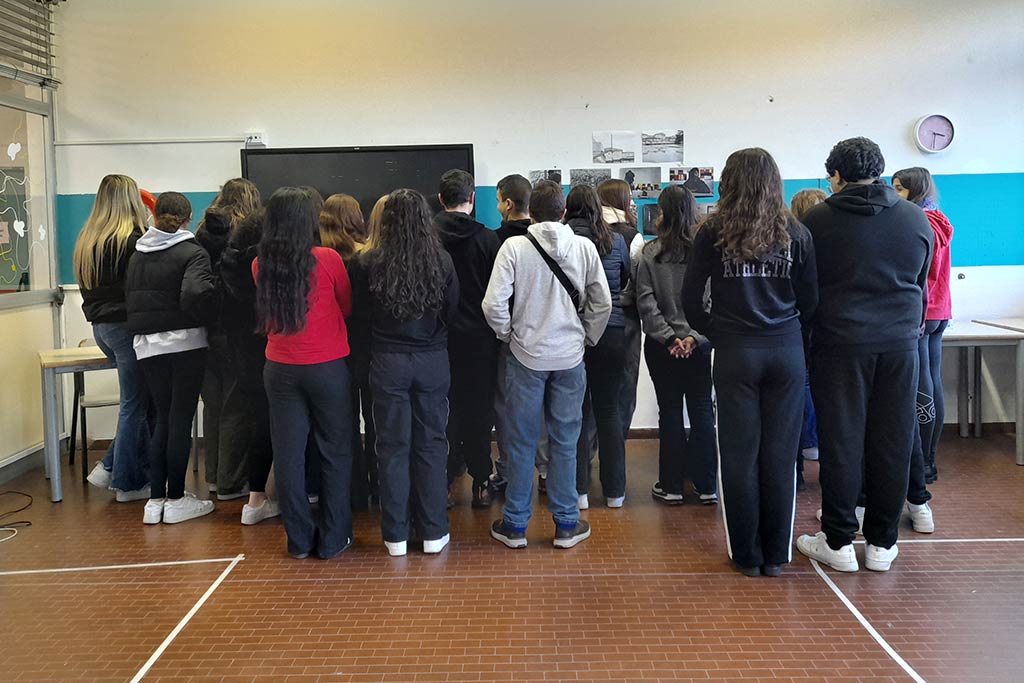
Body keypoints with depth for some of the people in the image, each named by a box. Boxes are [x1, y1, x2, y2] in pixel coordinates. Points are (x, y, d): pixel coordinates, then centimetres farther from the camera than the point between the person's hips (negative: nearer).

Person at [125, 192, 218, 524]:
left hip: (146, 345, 6)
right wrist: (211, 319, -9)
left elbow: (129, 297, 13)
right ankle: (176, 499, 8)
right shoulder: (192, 253, -9)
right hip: (185, 343, -5)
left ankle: (156, 499, 13)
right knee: (181, 419, 2)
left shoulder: (137, 255, 11)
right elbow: (196, 293, -25)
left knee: (162, 418, 13)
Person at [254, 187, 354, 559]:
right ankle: (333, 538, 15)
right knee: (335, 452, 9)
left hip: (280, 369, 3)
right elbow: (348, 307, 2)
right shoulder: (328, 259, -12)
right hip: (327, 366, -3)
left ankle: (299, 539, 19)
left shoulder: (261, 265, -2)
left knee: (288, 453, 10)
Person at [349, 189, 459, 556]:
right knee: (431, 444, 10)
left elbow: (362, 311, 5)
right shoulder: (442, 261, -7)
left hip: (388, 362, 0)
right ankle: (433, 532, 17)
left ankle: (396, 535, 16)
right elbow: (452, 313, 4)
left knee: (393, 447, 9)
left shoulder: (369, 264, -9)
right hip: (433, 360, 1)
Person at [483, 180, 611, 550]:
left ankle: (515, 524, 18)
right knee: (565, 442, 11)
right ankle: (566, 524, 19)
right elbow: (603, 303, 1)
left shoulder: (514, 246, -9)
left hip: (526, 356, -1)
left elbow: (493, 304, -14)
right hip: (570, 356, 2)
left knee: (521, 442, 8)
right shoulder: (585, 247, -2)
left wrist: (508, 334, 4)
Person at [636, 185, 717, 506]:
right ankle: (706, 486, 15)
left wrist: (669, 338, -8)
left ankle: (671, 485, 15)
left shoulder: (650, 253, -7)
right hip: (700, 345, 1)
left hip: (662, 346, 0)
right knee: (702, 412, 10)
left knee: (670, 412, 9)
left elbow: (646, 303, -11)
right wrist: (695, 336, -9)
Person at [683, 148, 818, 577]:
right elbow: (810, 300, 5)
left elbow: (690, 299, -1)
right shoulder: (795, 233, 3)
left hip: (735, 353, -2)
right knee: (780, 455, 8)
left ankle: (747, 556, 14)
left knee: (739, 456, 6)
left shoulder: (714, 231, -1)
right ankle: (776, 555, 16)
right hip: (787, 351, 2)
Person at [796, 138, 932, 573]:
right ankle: (882, 543, 15)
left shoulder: (817, 220, -3)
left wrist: (804, 337, 16)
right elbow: (922, 283, 17)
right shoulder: (916, 219, 7)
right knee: (891, 441, 7)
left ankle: (838, 542, 10)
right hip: (899, 344, 3)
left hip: (840, 343, -2)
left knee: (841, 441, 3)